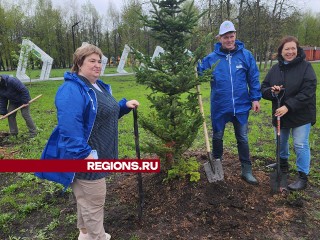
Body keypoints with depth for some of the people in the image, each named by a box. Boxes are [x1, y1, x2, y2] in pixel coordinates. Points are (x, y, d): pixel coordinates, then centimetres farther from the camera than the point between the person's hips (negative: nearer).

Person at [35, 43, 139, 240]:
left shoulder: (100, 87, 11)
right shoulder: (72, 90, -21)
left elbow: (107, 113, 23)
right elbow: (69, 126, -30)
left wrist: (125, 105, 9)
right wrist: (84, 153, -33)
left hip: (99, 154, 10)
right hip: (87, 157, -10)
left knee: (87, 198, 25)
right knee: (94, 201, 4)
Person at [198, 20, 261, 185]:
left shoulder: (246, 55, -3)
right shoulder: (211, 58, -4)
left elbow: (253, 78, 0)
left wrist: (255, 98, -3)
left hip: (241, 106, 0)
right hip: (219, 106, 0)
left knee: (242, 138, 11)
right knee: (217, 137, 15)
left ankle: (247, 171, 24)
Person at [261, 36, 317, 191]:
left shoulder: (305, 67, -10)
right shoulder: (275, 69, 3)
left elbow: (308, 92, -19)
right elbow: (263, 88, 3)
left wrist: (288, 106, -27)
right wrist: (272, 91, -20)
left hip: (301, 115, -5)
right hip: (280, 114, 5)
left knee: (300, 145, -2)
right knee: (281, 142, 19)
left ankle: (303, 177, 13)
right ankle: (283, 165, 43)